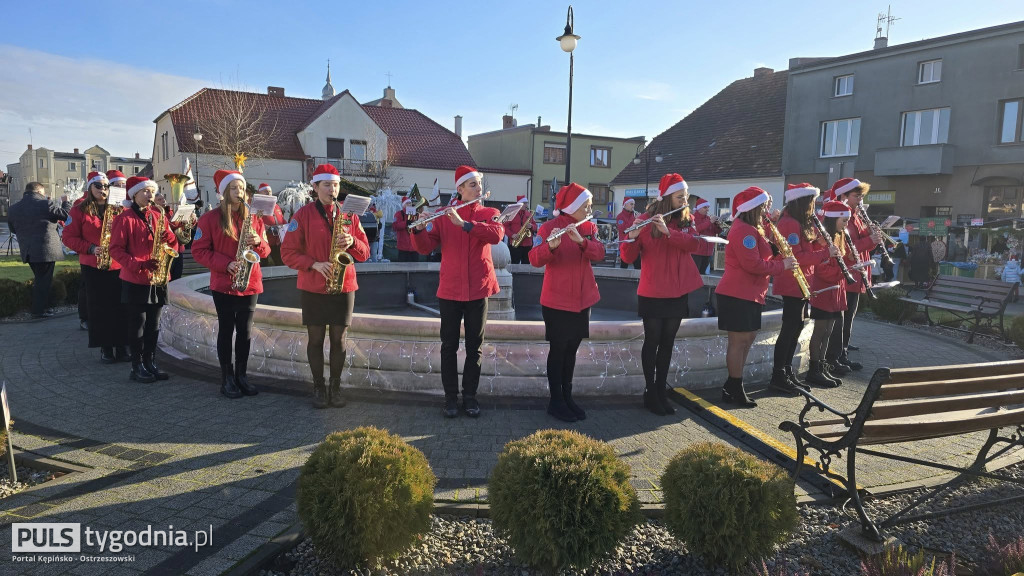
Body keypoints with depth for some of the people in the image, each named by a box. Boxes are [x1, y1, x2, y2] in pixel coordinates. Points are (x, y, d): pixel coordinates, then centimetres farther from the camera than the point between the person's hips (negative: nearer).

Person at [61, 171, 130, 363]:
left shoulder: (117, 209, 8)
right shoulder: (80, 210, 3)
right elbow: (68, 237, 1)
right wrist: (90, 248, -12)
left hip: (118, 266, 2)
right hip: (93, 267, -1)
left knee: (120, 307, 1)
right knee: (99, 309, 2)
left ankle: (121, 347, 10)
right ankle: (105, 348, 11)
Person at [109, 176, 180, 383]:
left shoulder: (159, 216, 9)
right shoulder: (124, 219, -6)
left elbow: (172, 241, 10)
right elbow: (116, 250, -10)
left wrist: (166, 251, -12)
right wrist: (139, 264, -21)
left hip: (157, 280, 5)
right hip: (135, 281, -5)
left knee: (153, 325, 11)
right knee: (137, 325, 2)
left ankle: (150, 363, 21)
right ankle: (137, 367, 11)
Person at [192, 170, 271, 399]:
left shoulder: (254, 218, 8)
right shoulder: (210, 218, -2)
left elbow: (265, 251, 10)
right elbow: (199, 251, -5)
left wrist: (258, 242, -13)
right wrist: (226, 264, -17)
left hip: (250, 284, 3)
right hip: (223, 284, -3)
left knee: (245, 331, 8)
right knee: (226, 330, 3)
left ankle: (242, 375, 18)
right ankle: (227, 378, 12)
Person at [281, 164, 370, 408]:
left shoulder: (350, 215, 6)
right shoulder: (303, 215, -2)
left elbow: (365, 253, 6)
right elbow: (288, 252, -5)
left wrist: (352, 242, -15)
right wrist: (314, 264, -19)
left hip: (344, 287, 2)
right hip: (313, 289, -2)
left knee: (338, 339, 5)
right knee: (315, 339, 5)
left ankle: (335, 387, 19)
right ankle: (319, 387, 19)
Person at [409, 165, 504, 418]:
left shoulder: (489, 214, 5)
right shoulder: (443, 215, 4)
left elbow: (496, 234, -18)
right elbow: (425, 248, -4)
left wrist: (463, 223, -27)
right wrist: (419, 228, -24)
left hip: (478, 289, 0)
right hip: (450, 289, 0)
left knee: (474, 346, 7)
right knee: (449, 345, 6)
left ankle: (470, 395, 19)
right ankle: (450, 396, 17)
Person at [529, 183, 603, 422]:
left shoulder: (589, 227, 6)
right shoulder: (550, 227, -12)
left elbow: (599, 253, -10)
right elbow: (535, 260, -21)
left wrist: (581, 240, -28)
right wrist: (551, 245, -41)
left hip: (582, 299, 6)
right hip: (557, 301, -6)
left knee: (571, 349, 14)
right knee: (558, 349, 3)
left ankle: (567, 397, 25)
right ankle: (555, 401, 14)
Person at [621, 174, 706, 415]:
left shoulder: (687, 221, 5)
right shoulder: (645, 221, -8)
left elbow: (696, 244, -14)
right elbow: (628, 258, -13)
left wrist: (668, 231, -27)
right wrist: (632, 238, -33)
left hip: (678, 293, 4)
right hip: (652, 294, -4)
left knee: (667, 343, 11)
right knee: (652, 342, 3)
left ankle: (662, 392, 20)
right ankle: (649, 393, 13)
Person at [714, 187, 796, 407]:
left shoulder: (751, 229, 18)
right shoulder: (744, 230, -17)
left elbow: (761, 256, 18)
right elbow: (753, 264, -23)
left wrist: (772, 245, 3)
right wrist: (782, 265, -12)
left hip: (749, 294, 11)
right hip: (738, 294, -11)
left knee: (748, 338, 14)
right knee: (739, 340, -5)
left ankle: (732, 387, 22)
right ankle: (735, 390, 3)